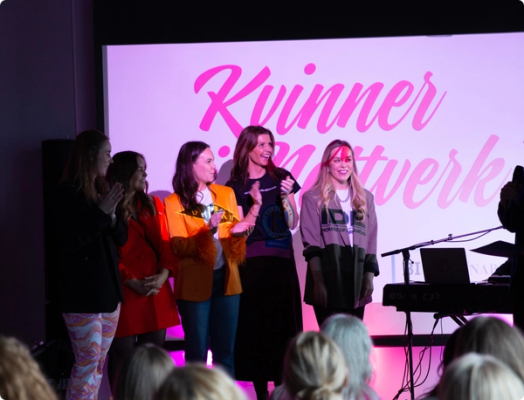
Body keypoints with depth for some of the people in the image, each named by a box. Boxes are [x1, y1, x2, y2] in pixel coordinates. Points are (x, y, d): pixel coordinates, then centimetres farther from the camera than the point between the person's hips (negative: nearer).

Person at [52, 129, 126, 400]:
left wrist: (112, 216, -7)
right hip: (82, 294, -7)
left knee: (100, 362, 8)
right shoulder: (67, 194, -10)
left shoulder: (102, 191, 11)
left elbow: (121, 238, 13)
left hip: (108, 289, 7)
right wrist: (101, 213, -18)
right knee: (87, 362, -8)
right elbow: (70, 242, -17)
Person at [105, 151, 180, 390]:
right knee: (123, 355, -2)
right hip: (124, 294, -5)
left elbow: (165, 245, 7)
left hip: (156, 293, 5)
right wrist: (132, 282, -15)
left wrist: (163, 275, -10)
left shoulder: (153, 205, 14)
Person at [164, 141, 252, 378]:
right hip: (195, 284, -4)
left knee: (225, 351, 8)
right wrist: (207, 232, -27)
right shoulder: (174, 202, -4)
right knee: (197, 352, 2)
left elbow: (236, 231, 13)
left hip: (226, 279, 4)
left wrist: (238, 231, -10)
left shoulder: (226, 194, 8)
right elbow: (179, 247, -12)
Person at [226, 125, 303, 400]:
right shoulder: (235, 187, 0)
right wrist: (256, 204, -17)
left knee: (284, 326, 2)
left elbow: (292, 223, 5)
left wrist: (285, 196, -11)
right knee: (256, 327, 0)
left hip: (282, 261, 2)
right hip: (252, 264, -2)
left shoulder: (280, 177, 7)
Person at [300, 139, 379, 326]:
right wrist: (318, 281, -12)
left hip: (356, 283, 4)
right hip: (327, 282, -4)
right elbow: (311, 244, -4)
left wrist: (369, 277, 3)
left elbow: (371, 243, 13)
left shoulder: (365, 198, 14)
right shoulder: (313, 198, 2)